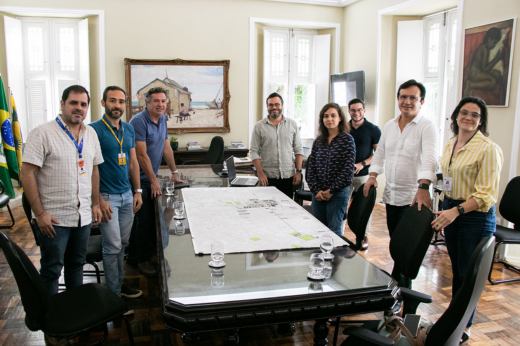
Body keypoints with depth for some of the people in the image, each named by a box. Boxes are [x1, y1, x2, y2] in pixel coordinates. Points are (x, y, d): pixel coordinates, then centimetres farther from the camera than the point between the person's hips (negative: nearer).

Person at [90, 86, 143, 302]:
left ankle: (119, 283, 28)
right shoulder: (95, 130, -11)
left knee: (122, 243, 14)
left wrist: (137, 191, 10)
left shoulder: (129, 129, 10)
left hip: (127, 195, 6)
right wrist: (99, 200, -17)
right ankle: (113, 294, 12)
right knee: (113, 246, -1)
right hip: (107, 196, -6)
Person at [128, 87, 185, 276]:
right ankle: (143, 260, 10)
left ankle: (133, 256, 30)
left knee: (140, 218, 17)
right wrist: (154, 181, -17)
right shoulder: (139, 121, -16)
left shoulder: (162, 120, 10)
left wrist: (174, 173, 12)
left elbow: (166, 147, 15)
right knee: (145, 219, -4)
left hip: (150, 178, 8)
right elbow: (142, 155, -19)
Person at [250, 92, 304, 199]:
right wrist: (260, 173, -9)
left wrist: (298, 171, 0)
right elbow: (254, 152, 0)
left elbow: (298, 150, 8)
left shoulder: (292, 124, 8)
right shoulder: (259, 126, 3)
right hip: (268, 178, -1)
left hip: (288, 176, 2)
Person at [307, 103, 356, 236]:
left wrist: (331, 191, -10)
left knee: (334, 230, -1)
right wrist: (316, 190, -4)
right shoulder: (318, 141, 9)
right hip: (318, 194, 5)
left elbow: (348, 169, -9)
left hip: (338, 193, -4)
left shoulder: (347, 140, -4)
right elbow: (311, 168, 8)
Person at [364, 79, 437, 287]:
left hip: (413, 197, -6)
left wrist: (423, 187, -37)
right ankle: (400, 281, 33)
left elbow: (429, 158, -23)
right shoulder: (389, 126, 11)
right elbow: (380, 153, 19)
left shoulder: (426, 127, -10)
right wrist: (372, 175, 4)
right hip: (391, 194, 6)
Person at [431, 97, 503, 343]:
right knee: (456, 269, 17)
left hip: (476, 216, -6)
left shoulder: (488, 149, -15)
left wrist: (457, 211, -29)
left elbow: (485, 194, -19)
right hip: (451, 211, 6)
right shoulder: (450, 145, 7)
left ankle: (465, 327, 24)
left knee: (469, 273, 6)